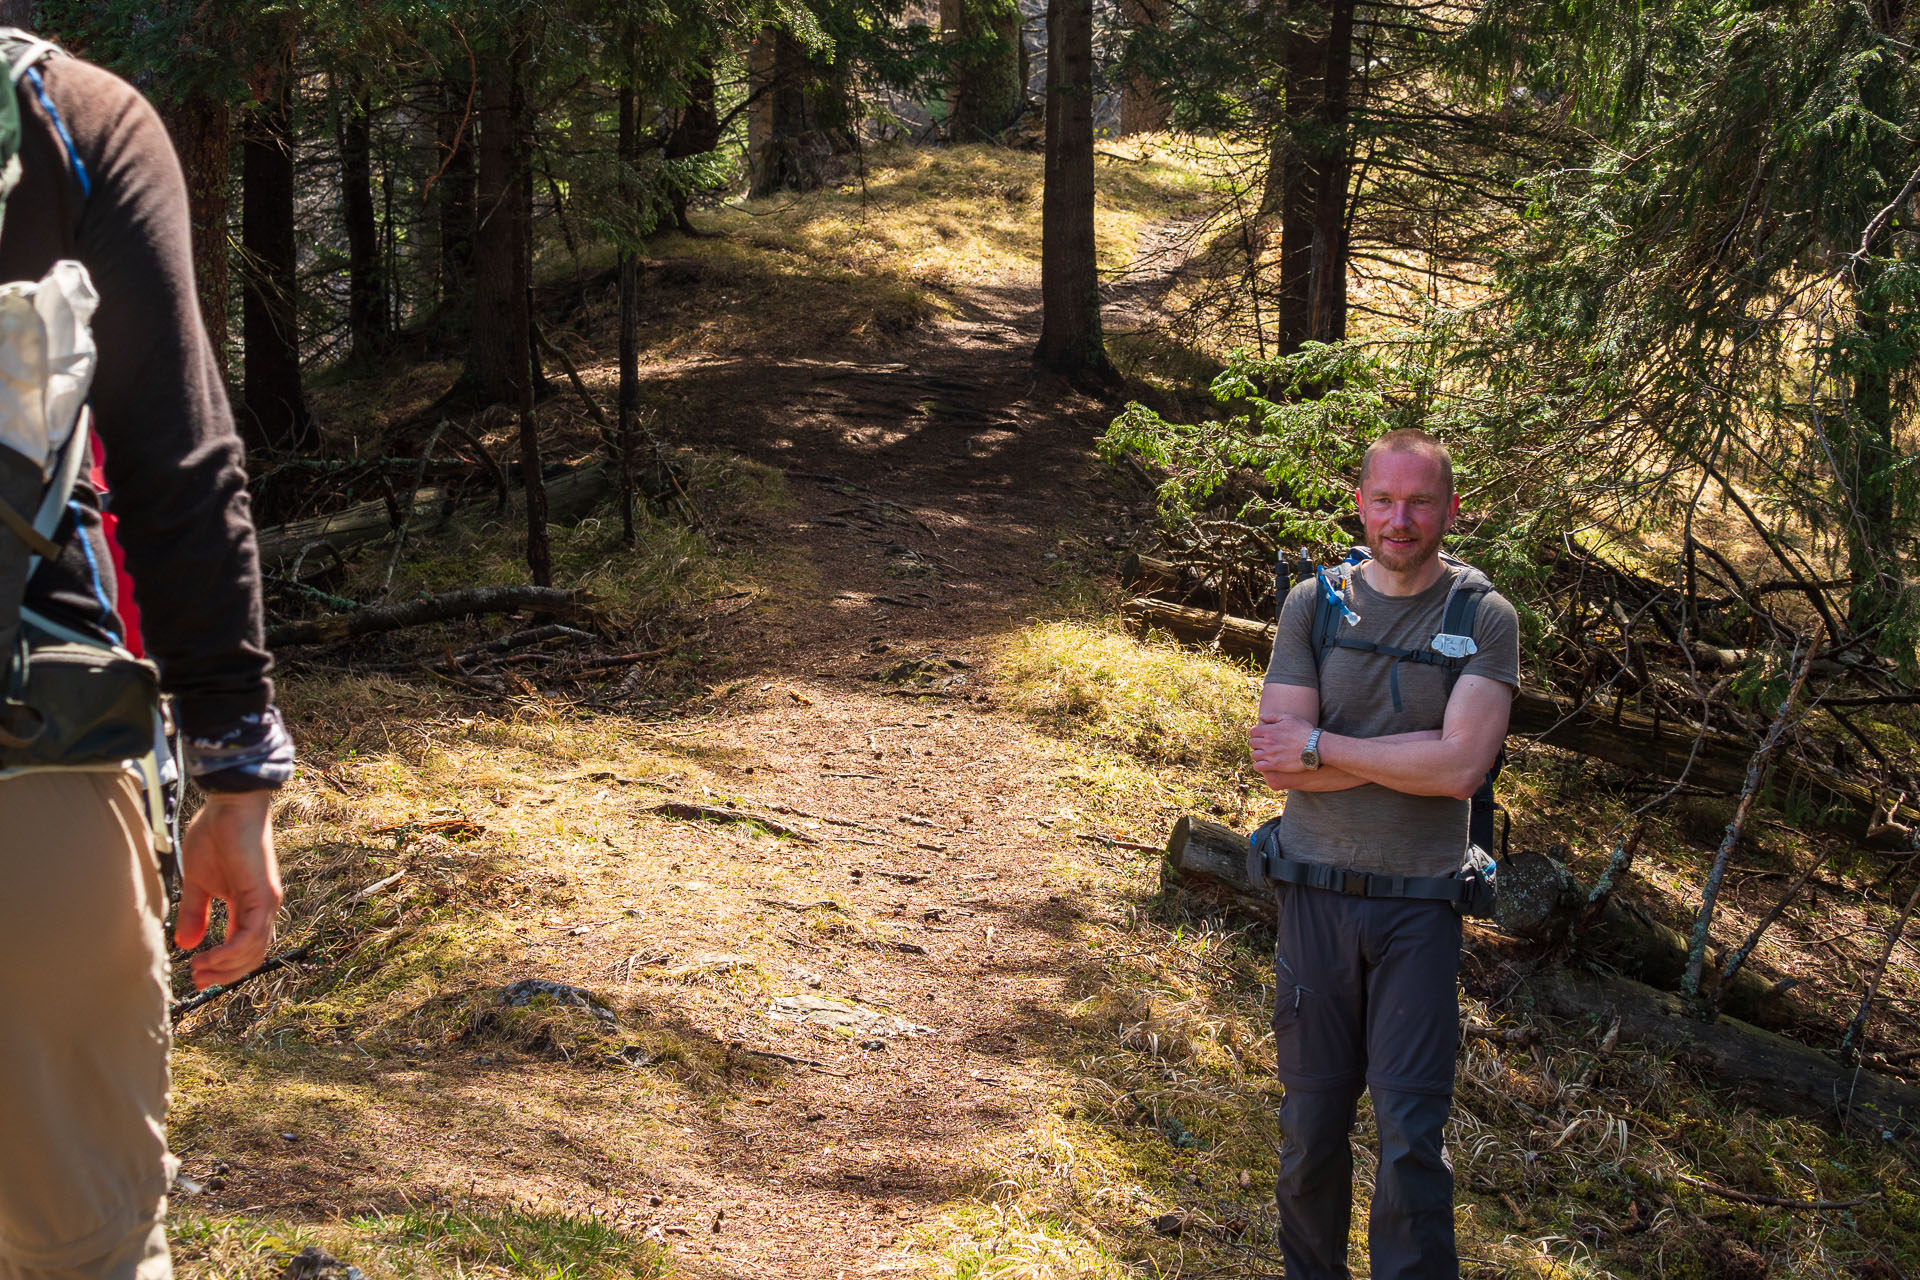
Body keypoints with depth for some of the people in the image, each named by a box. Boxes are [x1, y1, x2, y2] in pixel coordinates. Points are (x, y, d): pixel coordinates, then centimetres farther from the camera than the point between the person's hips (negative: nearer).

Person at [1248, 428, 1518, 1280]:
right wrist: (1410, 754, -13)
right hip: (1316, 894, 2)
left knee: (1412, 1135, -2)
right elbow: (1277, 760, -7)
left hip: (1418, 905, -2)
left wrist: (1321, 746, -10)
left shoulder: (1484, 618, -2)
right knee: (1310, 1122, 9)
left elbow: (1461, 767, -15)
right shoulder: (1313, 603, 3)